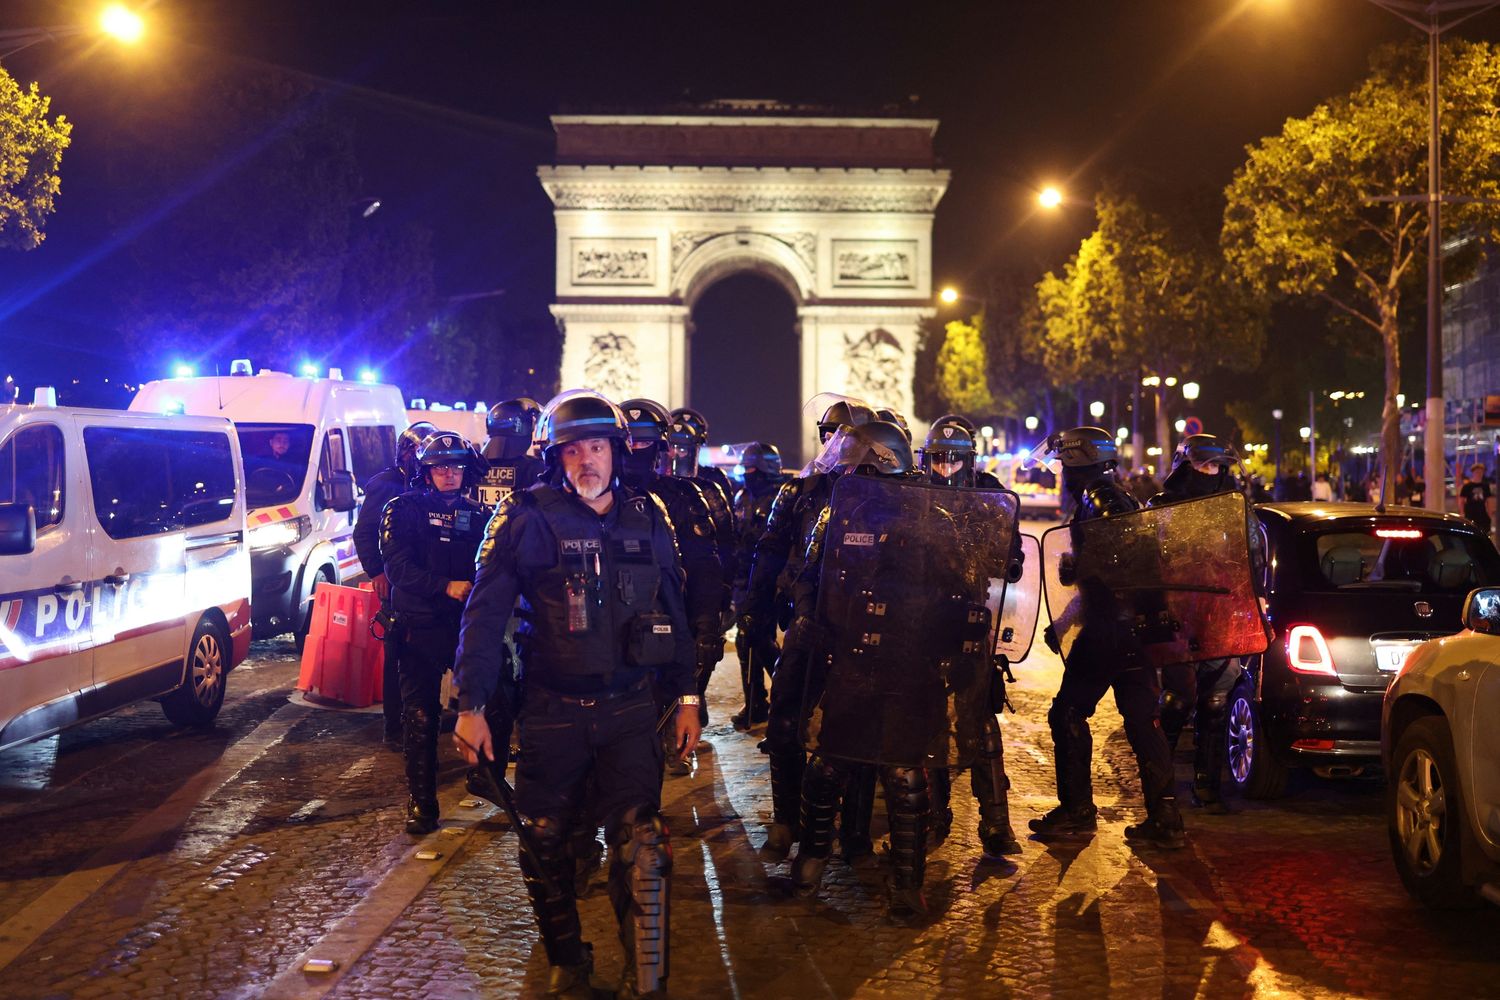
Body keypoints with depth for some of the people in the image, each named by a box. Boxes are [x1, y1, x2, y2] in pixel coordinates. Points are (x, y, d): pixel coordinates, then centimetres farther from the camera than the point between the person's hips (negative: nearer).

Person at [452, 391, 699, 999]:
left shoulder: (647, 518, 4)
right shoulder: (527, 518, -6)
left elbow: (672, 611, 13)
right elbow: (485, 614, -5)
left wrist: (686, 696, 12)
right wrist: (471, 705, -8)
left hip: (630, 706, 1)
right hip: (551, 712, -1)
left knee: (642, 848, -7)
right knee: (544, 841, 10)